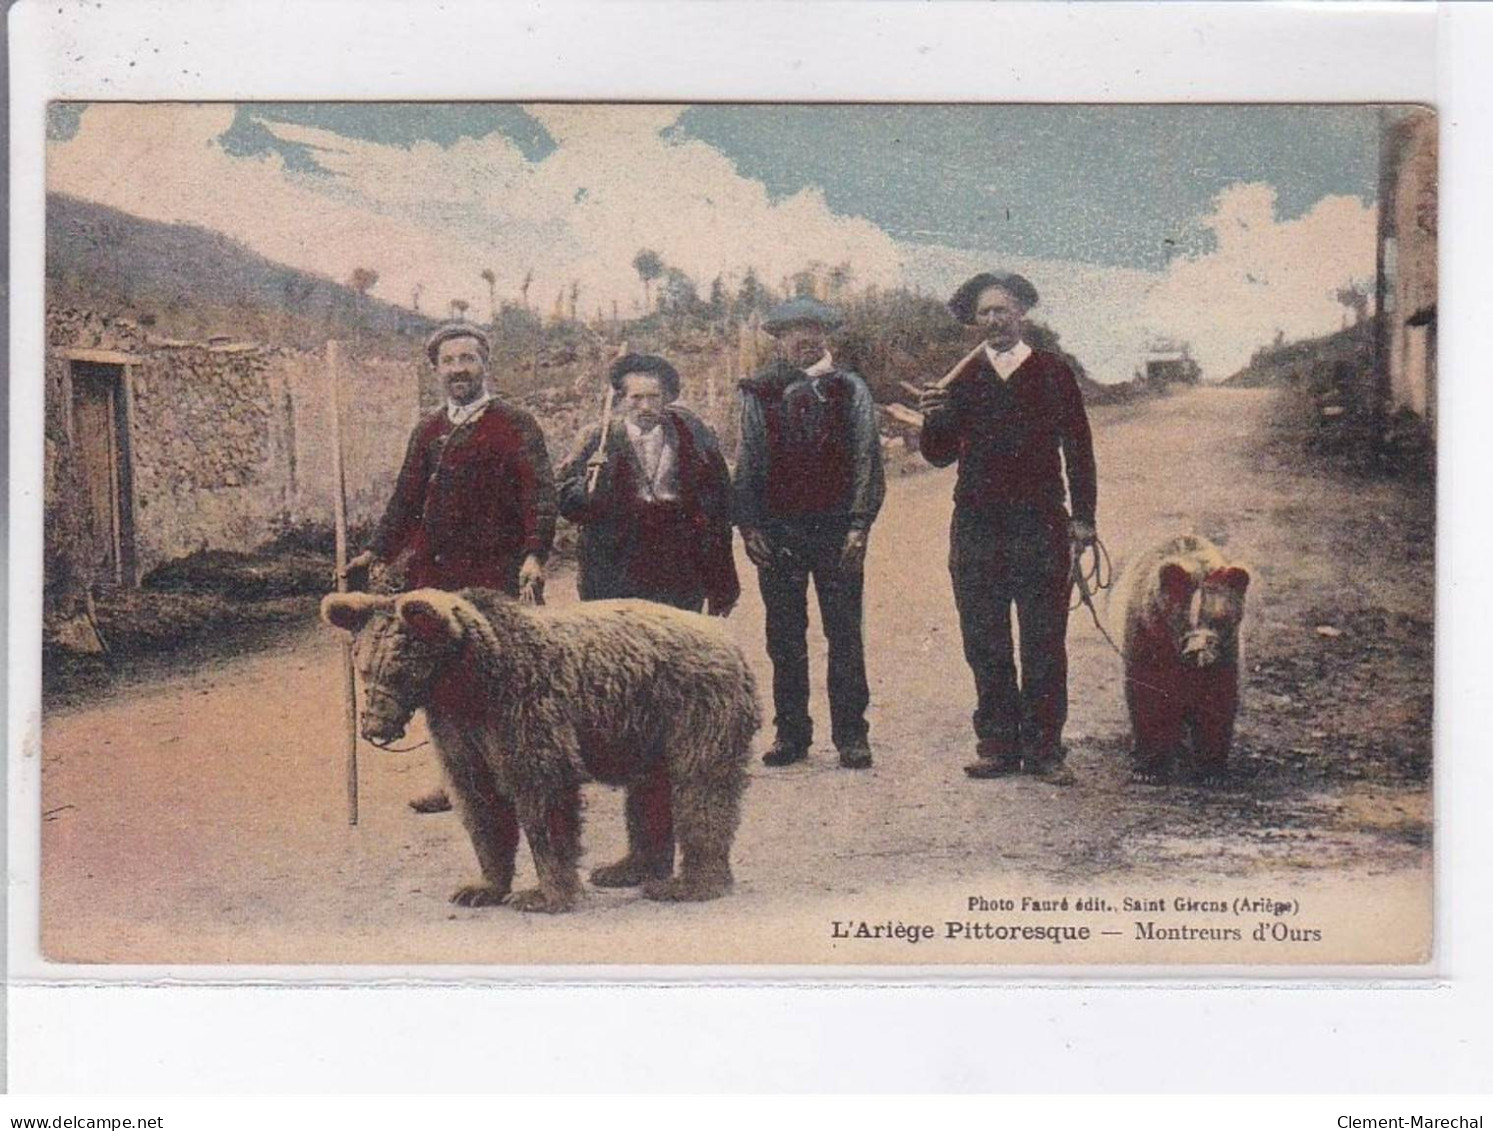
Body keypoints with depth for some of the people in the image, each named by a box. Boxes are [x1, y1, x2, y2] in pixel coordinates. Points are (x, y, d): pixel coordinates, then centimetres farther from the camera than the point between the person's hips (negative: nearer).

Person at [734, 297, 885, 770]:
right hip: (776, 531, 1)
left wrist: (859, 525, -5)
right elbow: (748, 463, 8)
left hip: (836, 530, -1)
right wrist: (748, 526, 0)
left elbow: (867, 459, 3)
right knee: (785, 637, 5)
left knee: (845, 635, 0)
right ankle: (790, 733, 13)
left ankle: (851, 735, 5)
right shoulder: (759, 393, 8)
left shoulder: (850, 390, 6)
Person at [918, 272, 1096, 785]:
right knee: (985, 646, 3)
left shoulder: (1053, 373, 8)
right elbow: (940, 456, 11)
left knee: (1045, 643, -3)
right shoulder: (962, 380, 11)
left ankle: (1044, 748, 2)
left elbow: (1079, 449, 7)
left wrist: (1082, 518, -1)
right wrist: (933, 419, -10)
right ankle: (998, 745, 10)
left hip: (1040, 526, -2)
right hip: (976, 527, 2)